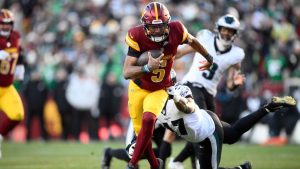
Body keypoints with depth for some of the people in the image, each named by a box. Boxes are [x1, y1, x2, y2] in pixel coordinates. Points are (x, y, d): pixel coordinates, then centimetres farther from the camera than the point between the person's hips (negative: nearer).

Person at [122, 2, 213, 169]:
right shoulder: (137, 37, -26)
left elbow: (192, 41, 5)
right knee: (140, 131, 3)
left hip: (160, 90, 0)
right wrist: (148, 67, -46)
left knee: (148, 119, -25)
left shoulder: (176, 31, -20)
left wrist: (209, 58, 22)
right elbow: (127, 72, -28)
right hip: (139, 88, 0)